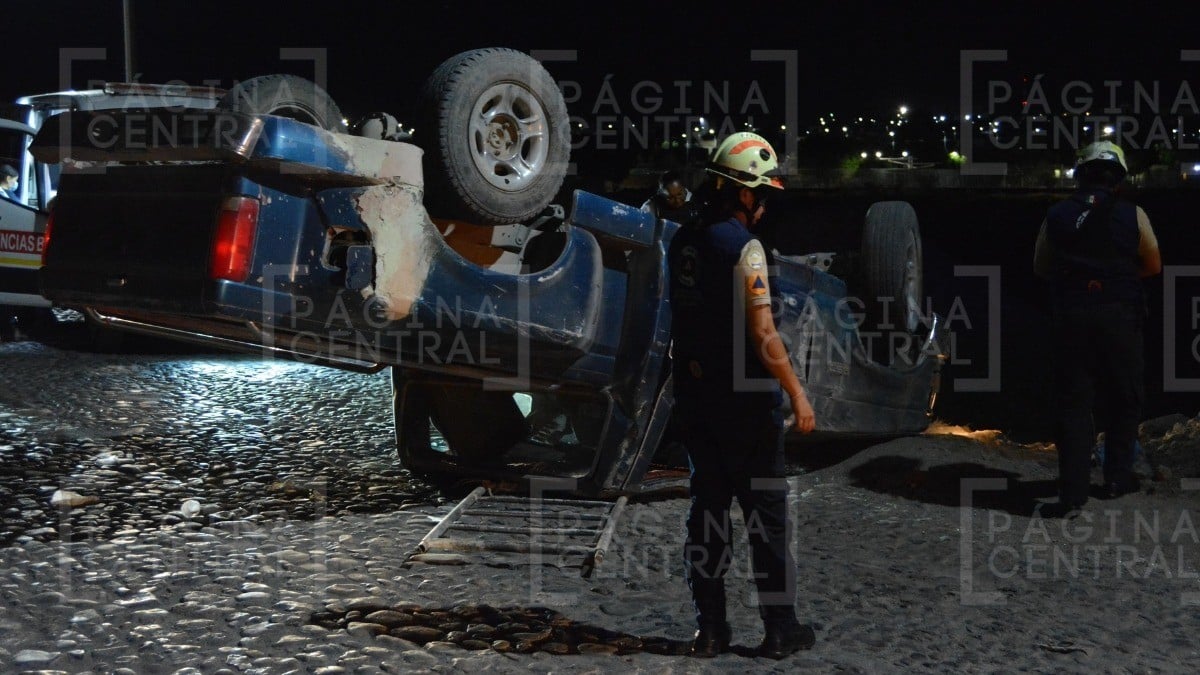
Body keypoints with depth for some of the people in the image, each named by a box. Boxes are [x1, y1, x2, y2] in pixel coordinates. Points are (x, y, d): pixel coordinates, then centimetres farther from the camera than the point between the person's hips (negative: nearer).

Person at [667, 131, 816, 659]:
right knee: (765, 512, 4)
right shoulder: (744, 247, -16)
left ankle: (709, 629, 15)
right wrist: (797, 394, -13)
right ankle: (780, 628, 10)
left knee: (707, 507, 11)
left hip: (693, 393, 7)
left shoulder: (683, 242, 7)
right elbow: (762, 334, -19)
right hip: (744, 398, -7)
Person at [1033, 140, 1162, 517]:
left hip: (1071, 317, 1)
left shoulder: (1056, 217, -1)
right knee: (1122, 400, 16)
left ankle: (1073, 494, -3)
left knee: (1073, 402, 3)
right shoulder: (1132, 216, -5)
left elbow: (1041, 268, 8)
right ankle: (1117, 478, 24)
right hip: (1120, 316, -1)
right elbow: (1153, 266, 3)